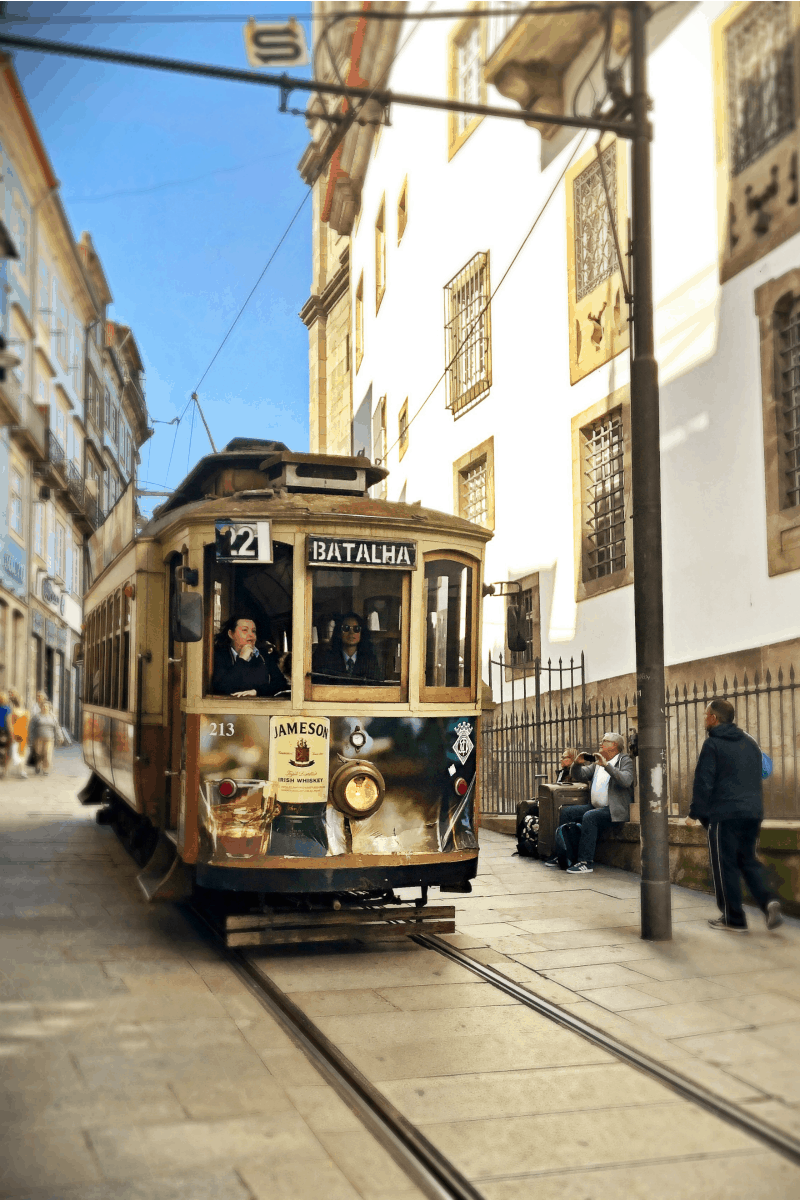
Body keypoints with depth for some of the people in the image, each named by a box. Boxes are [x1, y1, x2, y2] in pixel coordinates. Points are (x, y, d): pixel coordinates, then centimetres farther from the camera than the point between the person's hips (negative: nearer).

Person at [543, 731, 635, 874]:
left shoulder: (625, 761, -2)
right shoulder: (597, 763, 19)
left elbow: (626, 781, -22)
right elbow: (578, 776, 17)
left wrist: (606, 765, -27)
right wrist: (577, 764, -4)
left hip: (614, 811, -8)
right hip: (595, 807, 8)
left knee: (589, 816, -32)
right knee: (566, 811, -2)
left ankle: (586, 862, -32)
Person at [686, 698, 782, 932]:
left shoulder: (713, 744, -6)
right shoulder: (750, 742, 15)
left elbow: (703, 782, -10)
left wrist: (695, 813, -4)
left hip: (724, 814, -7)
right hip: (752, 813, 7)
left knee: (725, 865, 3)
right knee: (748, 860, 16)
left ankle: (733, 918, 6)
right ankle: (768, 900, -7)